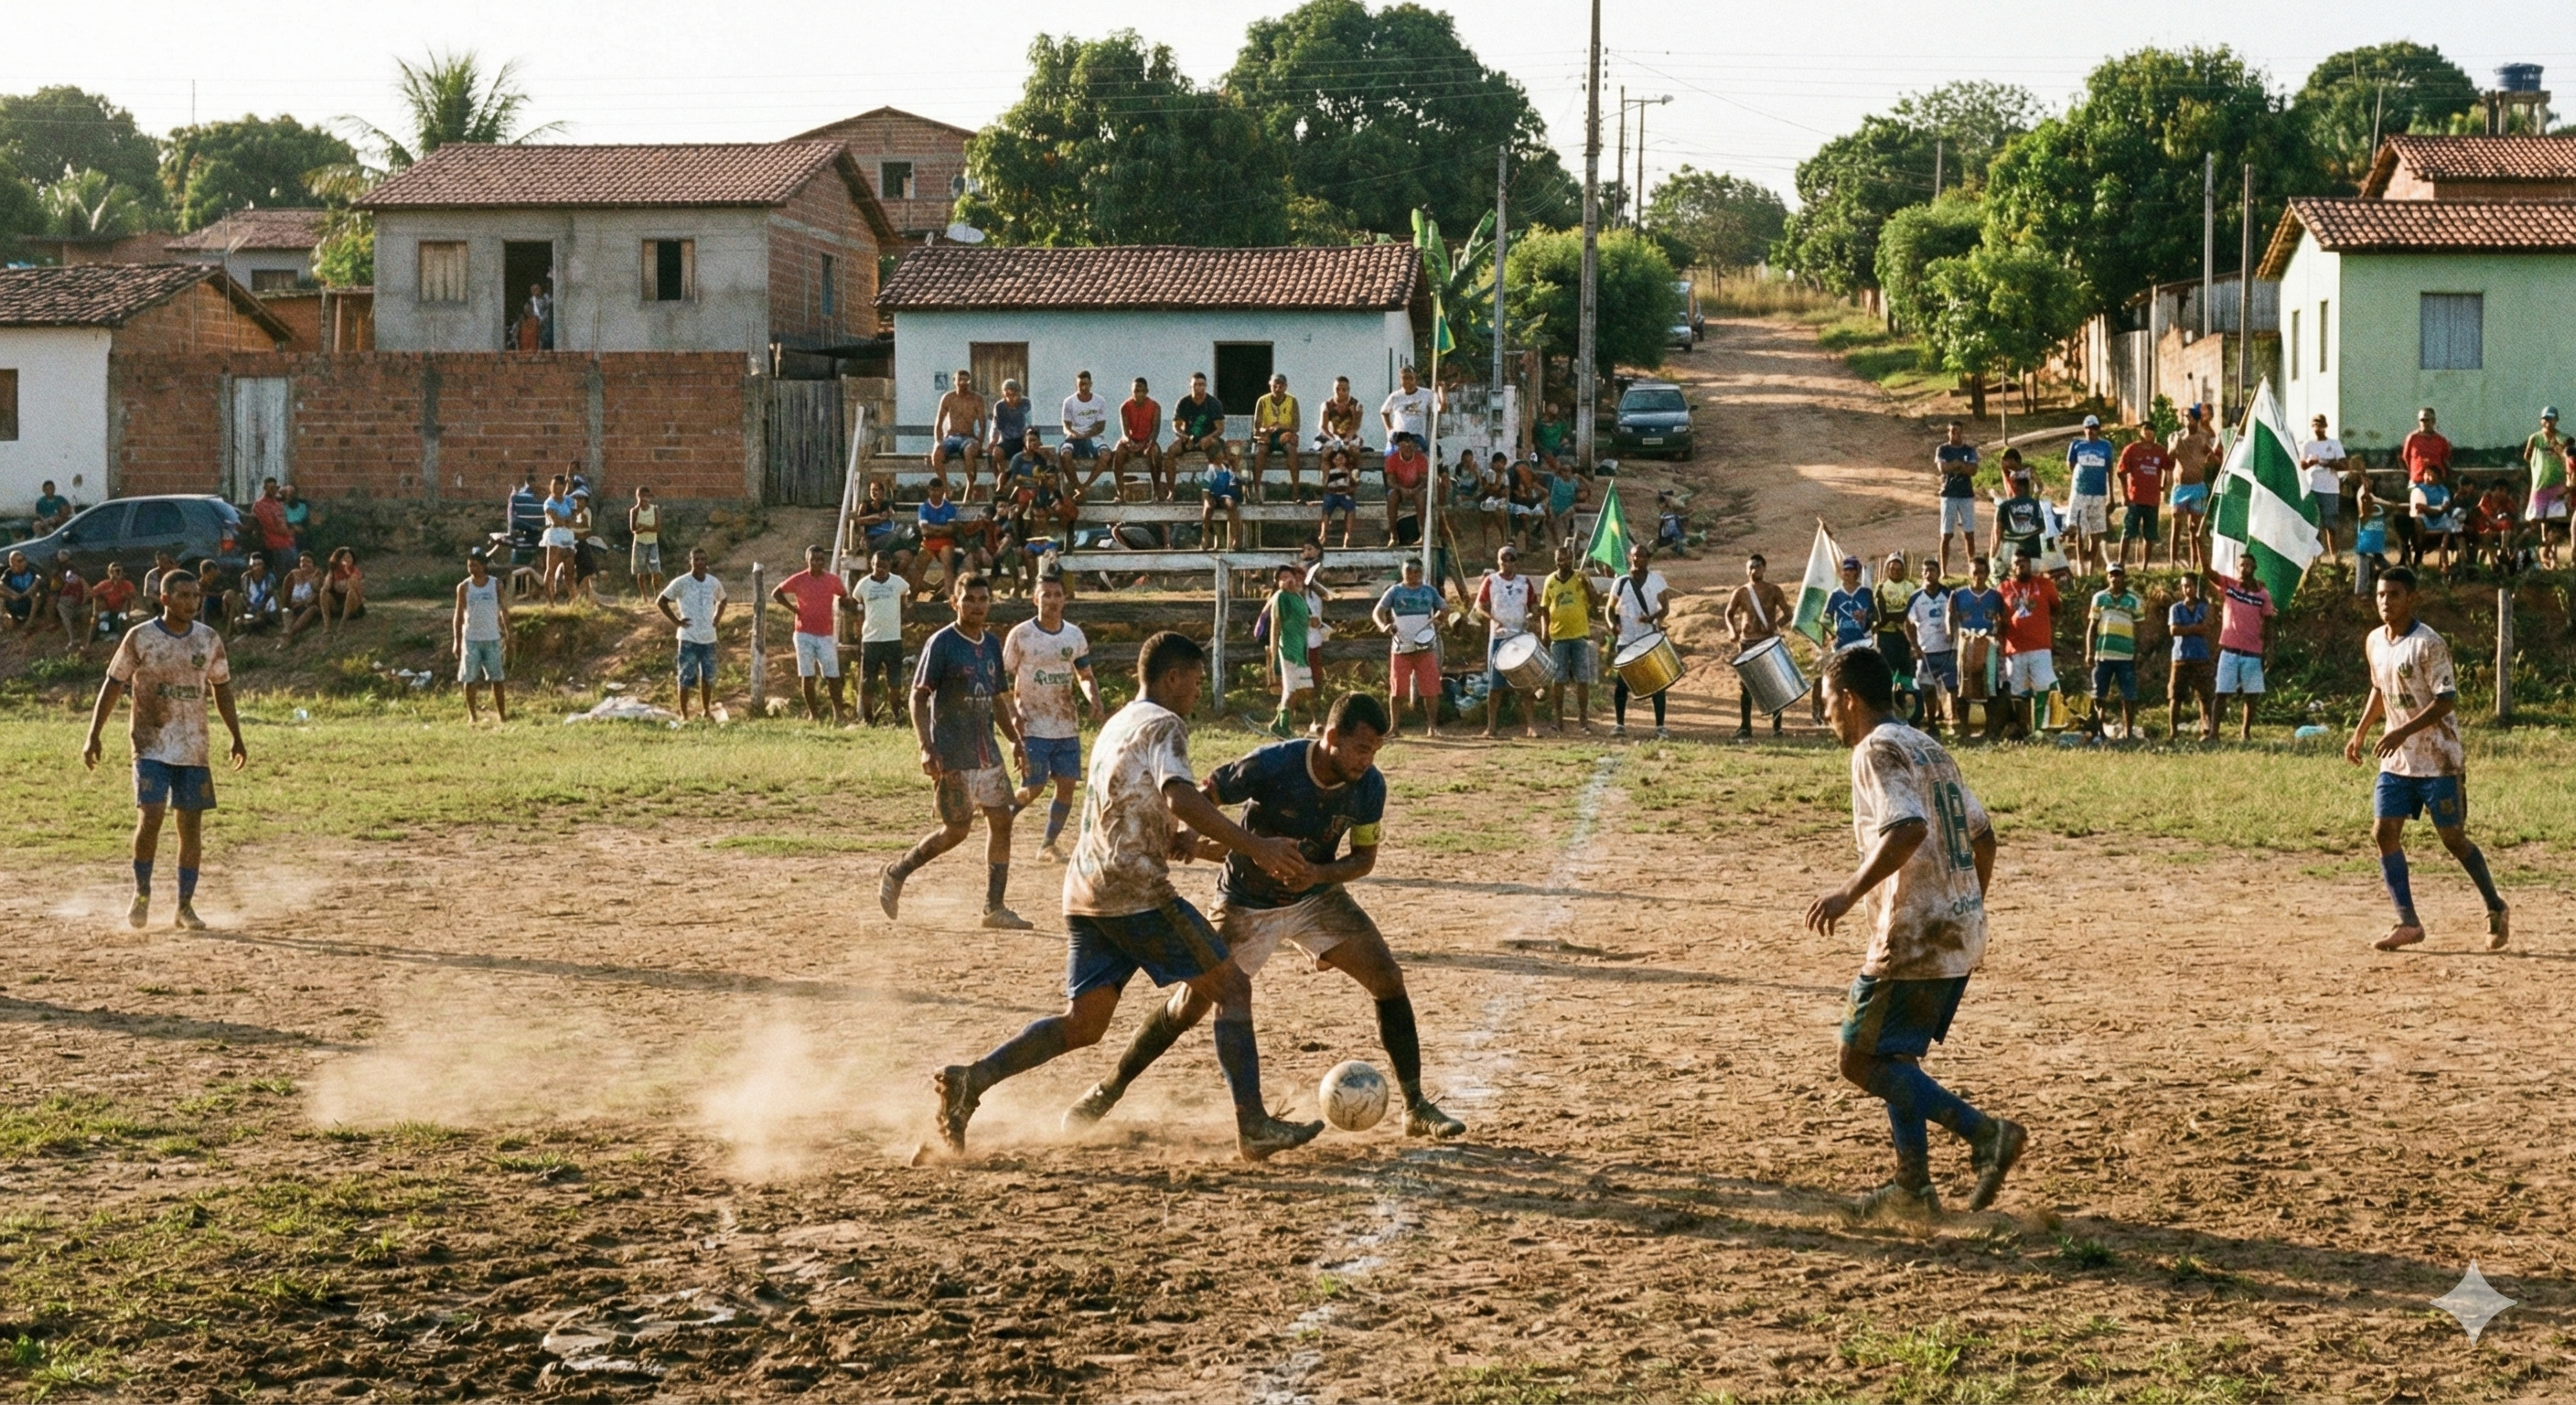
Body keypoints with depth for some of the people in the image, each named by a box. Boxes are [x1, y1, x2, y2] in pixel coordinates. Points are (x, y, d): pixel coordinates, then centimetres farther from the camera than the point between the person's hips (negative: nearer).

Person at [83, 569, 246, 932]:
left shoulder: (209, 640, 5)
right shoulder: (140, 637, -4)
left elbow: (221, 688, 15)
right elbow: (113, 684, 0)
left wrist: (236, 737, 11)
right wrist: (94, 735, -4)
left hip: (194, 748, 3)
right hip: (151, 746, -3)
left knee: (192, 824, 2)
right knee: (150, 816, -15)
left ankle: (185, 906, 12)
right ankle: (141, 894, 6)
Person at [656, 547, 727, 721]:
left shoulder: (714, 583, 5)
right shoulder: (681, 583, -8)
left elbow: (722, 600, 26)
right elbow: (660, 602, -3)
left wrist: (717, 618, 10)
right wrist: (676, 620, -7)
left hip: (709, 638, 4)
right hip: (689, 638, -4)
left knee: (708, 677, 12)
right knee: (686, 677, -2)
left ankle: (706, 710, 27)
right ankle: (684, 714, 5)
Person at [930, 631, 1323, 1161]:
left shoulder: (1116, 726, 23)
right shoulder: (1163, 724, -5)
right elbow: (1181, 801, -23)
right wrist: (1257, 848, -24)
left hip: (1086, 892, 9)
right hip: (1137, 892, -9)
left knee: (1083, 1022, 11)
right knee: (1231, 986, -1)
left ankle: (969, 1080, -2)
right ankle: (1253, 1127, -6)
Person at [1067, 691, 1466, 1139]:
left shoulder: (1369, 786, -16)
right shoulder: (1273, 765, -29)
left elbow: (1365, 858, -5)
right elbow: (1197, 799, -19)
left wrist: (1320, 874, -25)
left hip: (1317, 896, 3)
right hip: (1247, 905, -3)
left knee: (1388, 979, -10)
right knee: (1190, 1005, -2)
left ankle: (1416, 1108, 1)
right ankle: (1107, 1093, 18)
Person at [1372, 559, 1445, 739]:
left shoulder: (1429, 592, 9)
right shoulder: (1395, 591, 3)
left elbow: (1443, 609, 16)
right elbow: (1377, 612, -4)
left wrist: (1439, 616, -8)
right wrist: (1384, 625, -25)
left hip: (1425, 647, 1)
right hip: (1401, 648, -1)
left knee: (1431, 689, -2)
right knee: (1397, 690, 1)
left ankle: (1432, 726, 8)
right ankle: (1394, 727, 9)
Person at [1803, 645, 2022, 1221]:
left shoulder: (1878, 750, -11)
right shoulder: (1929, 748, 17)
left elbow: (1909, 828, -27)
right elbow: (1983, 837, 18)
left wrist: (1849, 893, -26)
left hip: (1916, 937, -10)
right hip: (1960, 933, 10)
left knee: (1864, 1059, -4)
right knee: (1894, 1058, 19)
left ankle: (1984, 1132, -12)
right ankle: (1914, 1186, 19)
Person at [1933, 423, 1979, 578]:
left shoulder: (1969, 450, 6)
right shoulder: (1942, 449, 2)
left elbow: (1973, 470, -7)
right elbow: (1942, 468, -14)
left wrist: (1955, 465, -12)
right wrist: (1962, 464, -9)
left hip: (1967, 495, 2)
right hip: (1949, 495, -2)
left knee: (1969, 534, 2)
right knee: (1946, 535, -2)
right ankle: (1944, 571, 0)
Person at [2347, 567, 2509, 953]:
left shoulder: (2428, 644, -17)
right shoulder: (2375, 642, 7)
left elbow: (2447, 700, -21)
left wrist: (2403, 732, -28)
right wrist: (2361, 731, 15)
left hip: (2438, 761, -7)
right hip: (2396, 761, 7)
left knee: (2453, 838, 1)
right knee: (2384, 833, -4)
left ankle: (2497, 910, 21)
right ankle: (2408, 923, 2)